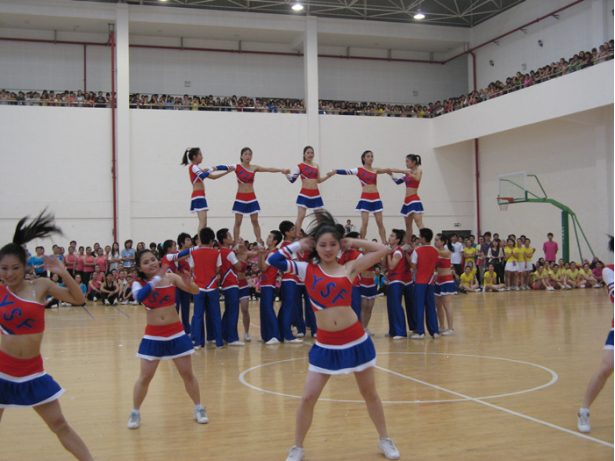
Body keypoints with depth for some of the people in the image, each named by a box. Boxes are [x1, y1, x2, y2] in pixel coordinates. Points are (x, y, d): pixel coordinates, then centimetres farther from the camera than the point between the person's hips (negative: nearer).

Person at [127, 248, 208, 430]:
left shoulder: (171, 277, -2)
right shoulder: (139, 283, -5)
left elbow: (195, 291, -8)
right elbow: (139, 296, -28)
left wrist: (189, 284, -30)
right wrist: (156, 279, -33)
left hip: (176, 333, 1)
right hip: (153, 335, -1)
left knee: (187, 374, 6)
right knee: (145, 377, 1)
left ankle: (198, 409, 22)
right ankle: (135, 413, 19)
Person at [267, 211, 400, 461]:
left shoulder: (349, 269, 1)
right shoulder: (307, 270, 1)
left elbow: (382, 250, 0)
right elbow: (274, 260, -10)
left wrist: (352, 242, 4)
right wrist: (299, 244, 0)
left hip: (356, 341, 0)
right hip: (325, 345, 0)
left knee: (370, 394, 15)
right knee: (308, 398, 0)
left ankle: (385, 440, 34)